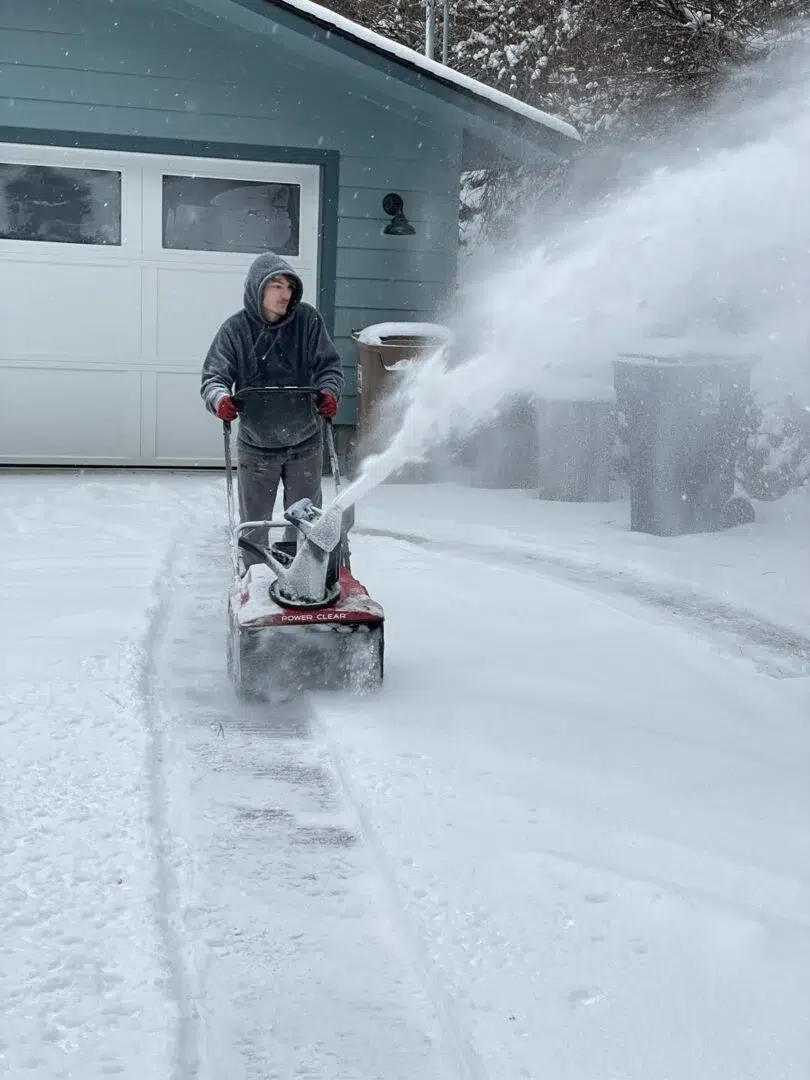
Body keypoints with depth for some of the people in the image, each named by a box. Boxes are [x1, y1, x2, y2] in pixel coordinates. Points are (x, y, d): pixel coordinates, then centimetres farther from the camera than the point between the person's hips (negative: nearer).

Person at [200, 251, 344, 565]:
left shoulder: (308, 319, -6)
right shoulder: (235, 329, -8)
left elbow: (329, 364, -5)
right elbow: (214, 375, -11)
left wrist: (328, 390, -26)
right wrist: (220, 397, -34)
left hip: (305, 442, 1)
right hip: (256, 447, 0)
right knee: (253, 523, 11)